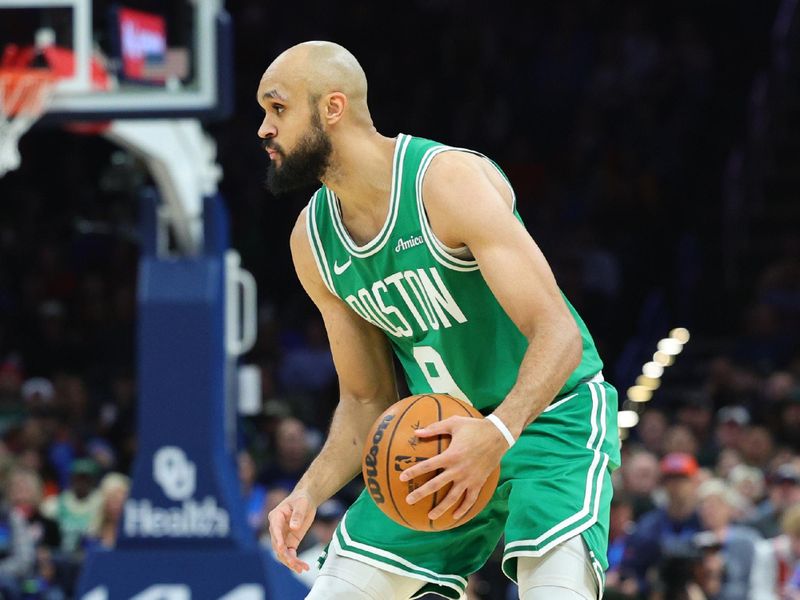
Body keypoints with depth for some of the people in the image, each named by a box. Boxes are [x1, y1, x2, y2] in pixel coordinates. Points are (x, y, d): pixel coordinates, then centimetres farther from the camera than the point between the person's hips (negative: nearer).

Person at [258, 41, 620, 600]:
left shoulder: (450, 180, -23)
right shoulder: (312, 241, -1)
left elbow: (557, 334, -29)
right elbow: (366, 399, 7)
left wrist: (497, 434, -45)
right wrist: (311, 490, -11)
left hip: (551, 418, -7)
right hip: (444, 438, 7)